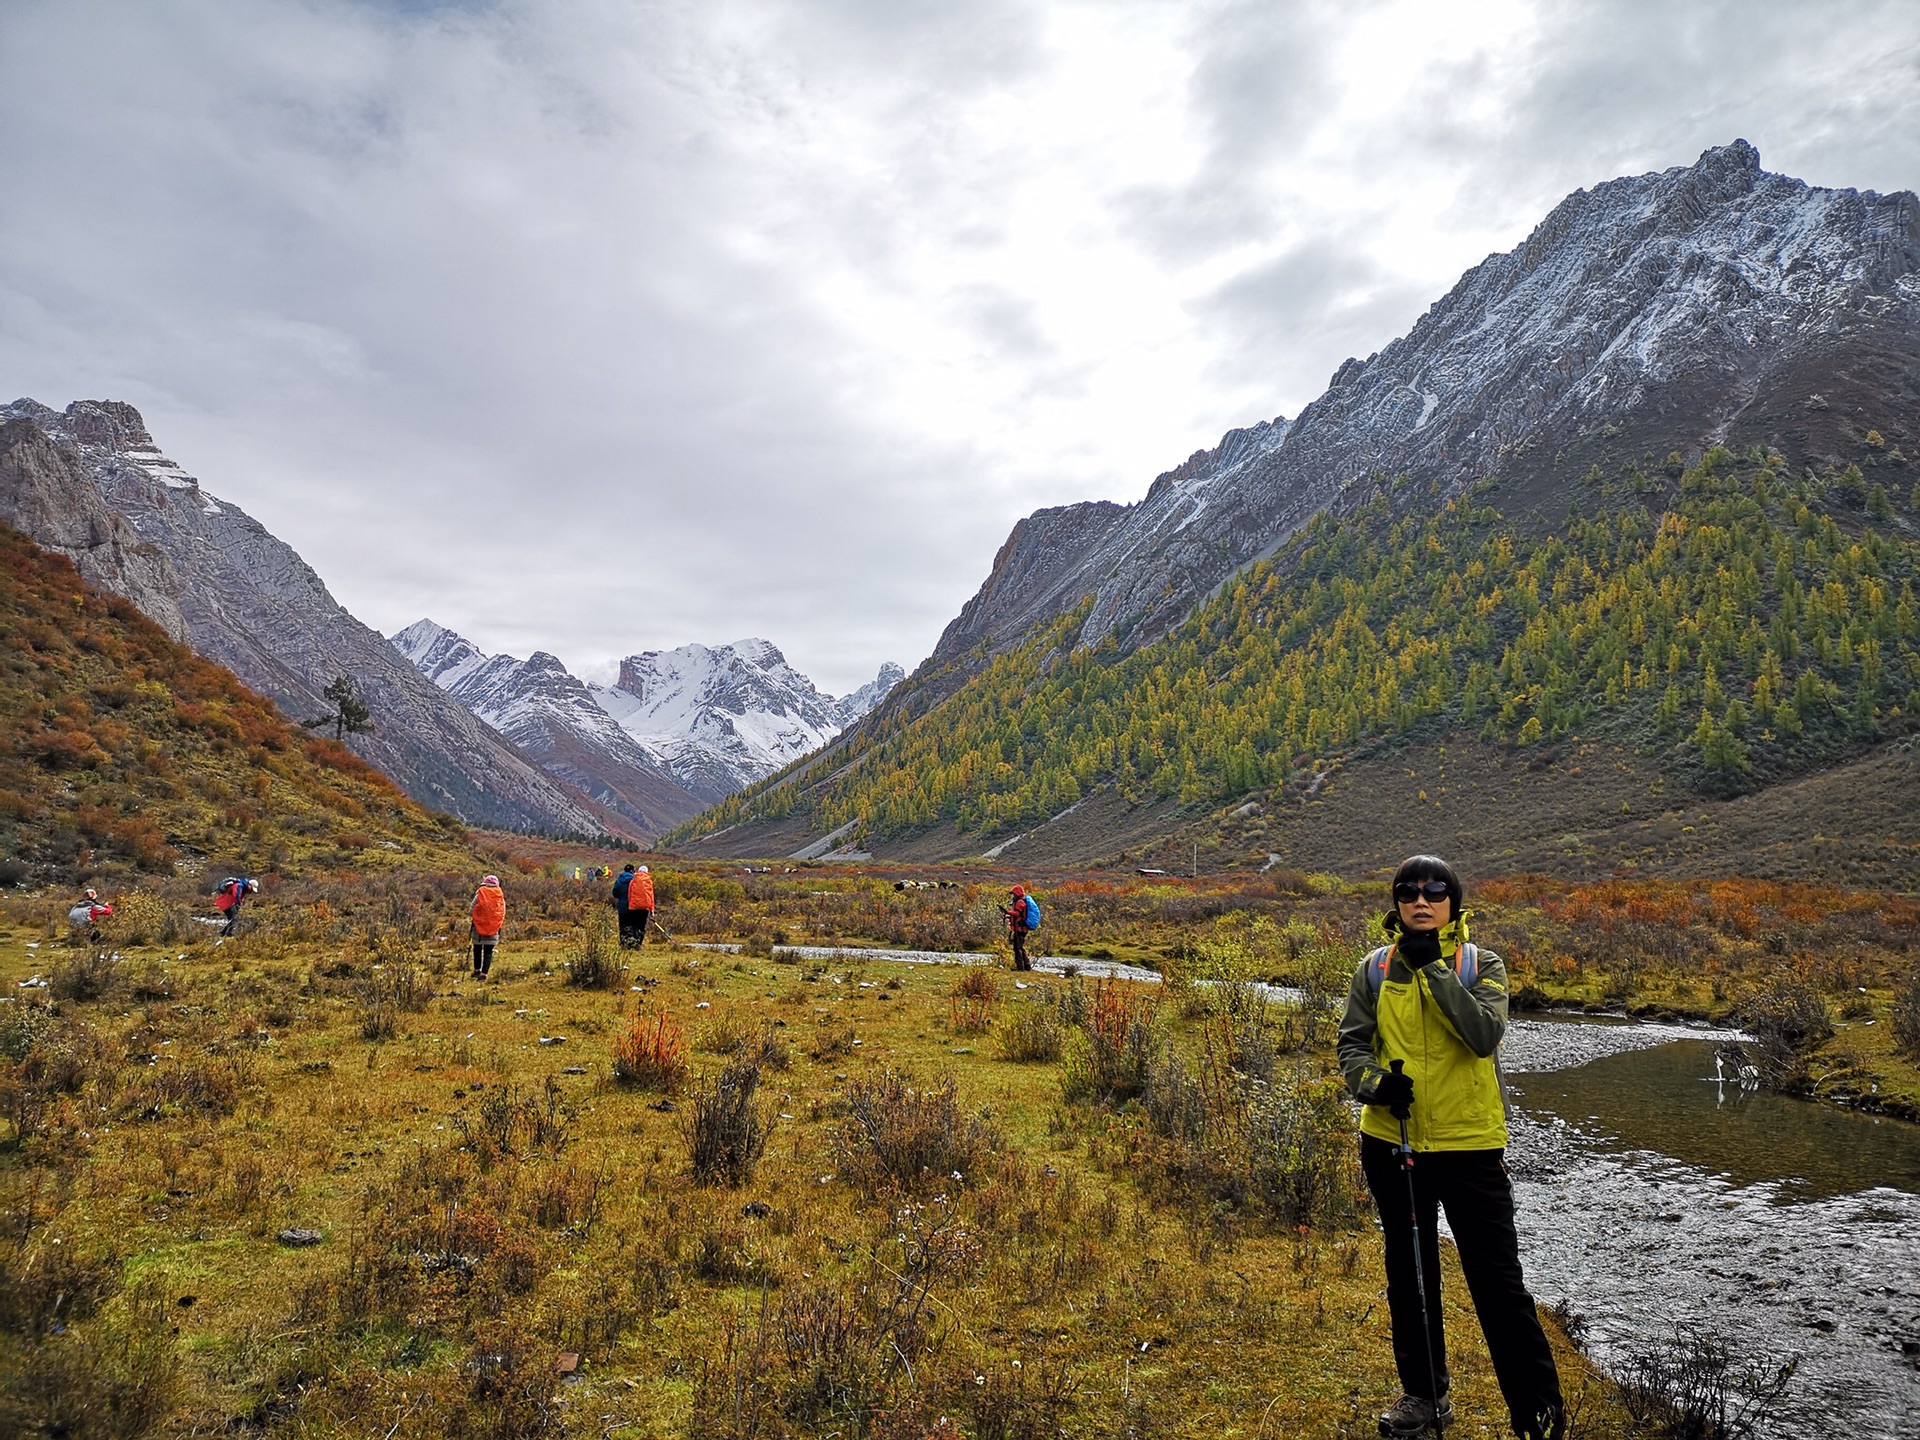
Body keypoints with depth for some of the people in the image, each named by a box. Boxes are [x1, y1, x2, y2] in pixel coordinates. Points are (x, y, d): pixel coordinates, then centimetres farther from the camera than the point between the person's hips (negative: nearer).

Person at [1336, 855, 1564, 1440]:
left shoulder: (1482, 965, -3)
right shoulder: (1375, 969, 2)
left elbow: (1485, 1035, -19)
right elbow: (1352, 1042, 0)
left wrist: (1433, 967, -22)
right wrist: (1375, 1082, -20)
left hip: (1469, 1144, -3)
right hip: (1391, 1141, 3)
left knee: (1497, 1280, 1)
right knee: (1408, 1274, 16)